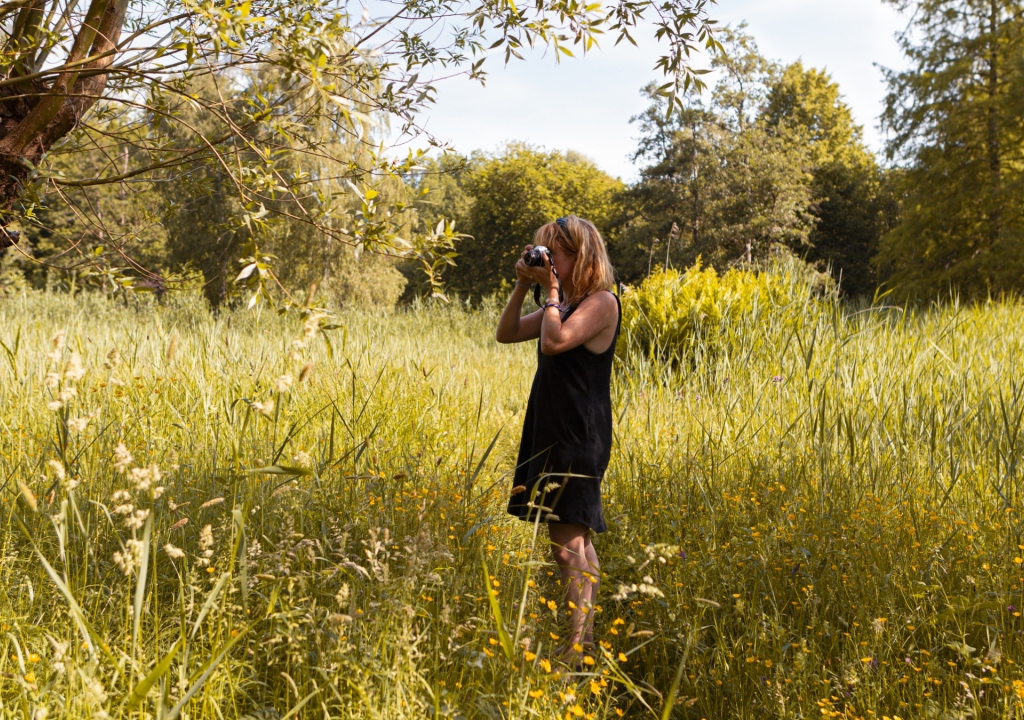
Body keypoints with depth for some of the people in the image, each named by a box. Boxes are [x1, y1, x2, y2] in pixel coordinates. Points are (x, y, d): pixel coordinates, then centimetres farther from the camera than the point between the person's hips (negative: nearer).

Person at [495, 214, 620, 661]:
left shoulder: (601, 302, -11)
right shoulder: (562, 305, 15)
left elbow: (555, 341, -25)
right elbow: (506, 334, 16)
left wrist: (551, 291, -11)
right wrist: (523, 287, 6)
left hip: (579, 438, -9)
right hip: (550, 432, 10)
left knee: (568, 543, -12)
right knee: (575, 540, 12)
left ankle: (577, 647, -11)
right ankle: (585, 638, 19)